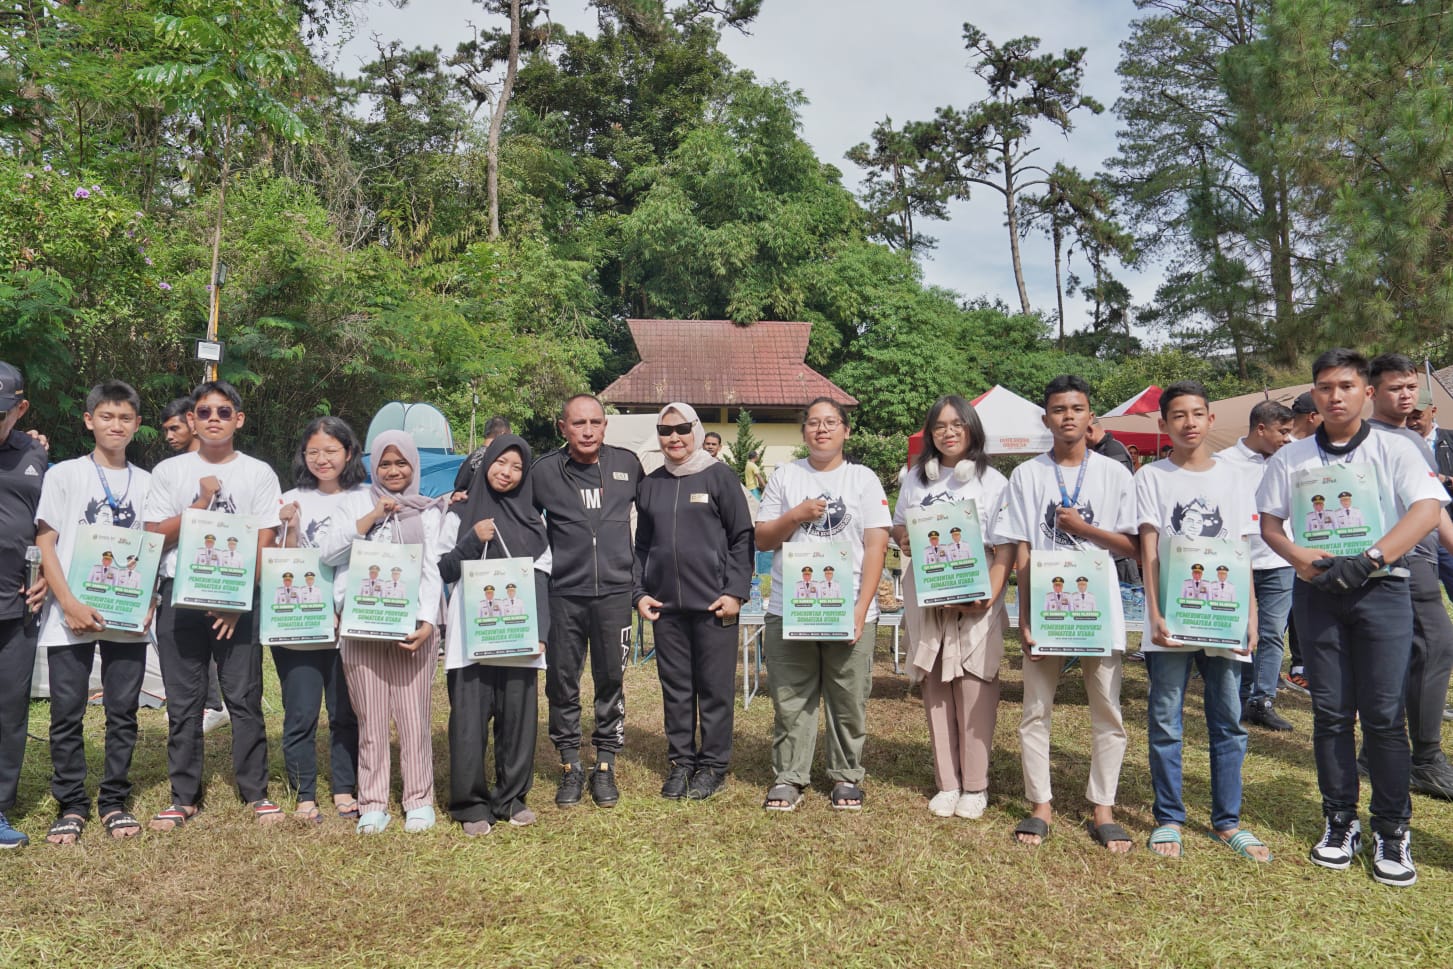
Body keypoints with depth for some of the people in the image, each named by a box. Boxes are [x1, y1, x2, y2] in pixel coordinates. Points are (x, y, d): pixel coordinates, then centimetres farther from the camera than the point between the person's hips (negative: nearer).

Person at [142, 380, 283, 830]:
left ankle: (256, 792, 9)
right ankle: (184, 797, 16)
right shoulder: (169, 472, 7)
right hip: (180, 595, 1)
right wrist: (201, 504, -10)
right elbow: (154, 536, 3)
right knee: (183, 702, 6)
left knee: (244, 698, -1)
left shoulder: (259, 474, 4)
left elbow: (264, 545, 1)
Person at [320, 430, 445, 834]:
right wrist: (369, 519, -10)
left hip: (412, 627, 0)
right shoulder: (355, 503, 10)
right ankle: (372, 804, 14)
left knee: (414, 719, -1)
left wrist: (428, 622, -10)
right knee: (371, 720, 4)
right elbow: (327, 552, -2)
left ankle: (419, 801, 11)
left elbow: (433, 571, 2)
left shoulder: (430, 512, 9)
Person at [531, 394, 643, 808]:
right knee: (562, 683, 5)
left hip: (614, 591, 1)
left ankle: (605, 766, 21)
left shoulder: (627, 464, 4)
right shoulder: (545, 471, -1)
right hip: (563, 593, -1)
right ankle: (570, 767, 20)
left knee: (611, 681, 7)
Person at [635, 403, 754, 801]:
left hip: (714, 603, -4)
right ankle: (680, 761, 23)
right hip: (665, 605, 4)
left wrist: (736, 591, -10)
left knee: (715, 687, 5)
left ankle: (713, 765, 17)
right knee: (675, 687, 10)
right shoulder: (650, 484, 11)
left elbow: (742, 537, -3)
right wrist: (639, 593, 5)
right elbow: (642, 546, 16)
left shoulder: (719, 476, -1)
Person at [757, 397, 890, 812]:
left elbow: (876, 546, 0)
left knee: (849, 703, 6)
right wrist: (796, 515, -10)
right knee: (790, 702, 6)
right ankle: (788, 777, 17)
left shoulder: (864, 479, 6)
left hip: (850, 612, -1)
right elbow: (762, 540, 8)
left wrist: (861, 609, -9)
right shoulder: (784, 477, 9)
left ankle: (846, 776, 21)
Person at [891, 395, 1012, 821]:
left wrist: (991, 593, -17)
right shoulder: (916, 478, 13)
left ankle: (975, 786, 10)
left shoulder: (992, 482, 2)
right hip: (926, 601, 3)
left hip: (976, 603, -3)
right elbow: (898, 527, 19)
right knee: (935, 693, 5)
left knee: (974, 693, -2)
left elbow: (1006, 548, -3)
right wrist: (904, 540, -5)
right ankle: (946, 783, 15)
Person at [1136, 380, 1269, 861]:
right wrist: (1155, 615, -11)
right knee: (1165, 723, 3)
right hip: (1171, 621, -2)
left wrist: (1252, 617, 2)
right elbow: (1149, 551, -3)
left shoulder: (1232, 478, 9)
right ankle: (1168, 818, 15)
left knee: (1228, 723, 8)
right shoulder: (1152, 477, 2)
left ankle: (1227, 819, 21)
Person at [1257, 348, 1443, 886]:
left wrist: (1369, 558, -20)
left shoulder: (1394, 449, 2)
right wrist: (1297, 554, -11)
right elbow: (1269, 522, 10)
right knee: (1330, 712, 6)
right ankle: (1340, 822, 17)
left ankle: (1392, 831, 9)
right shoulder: (1291, 457, 9)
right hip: (1317, 590, 2)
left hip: (1381, 588, -2)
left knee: (1383, 714, -2)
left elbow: (1426, 509, -9)